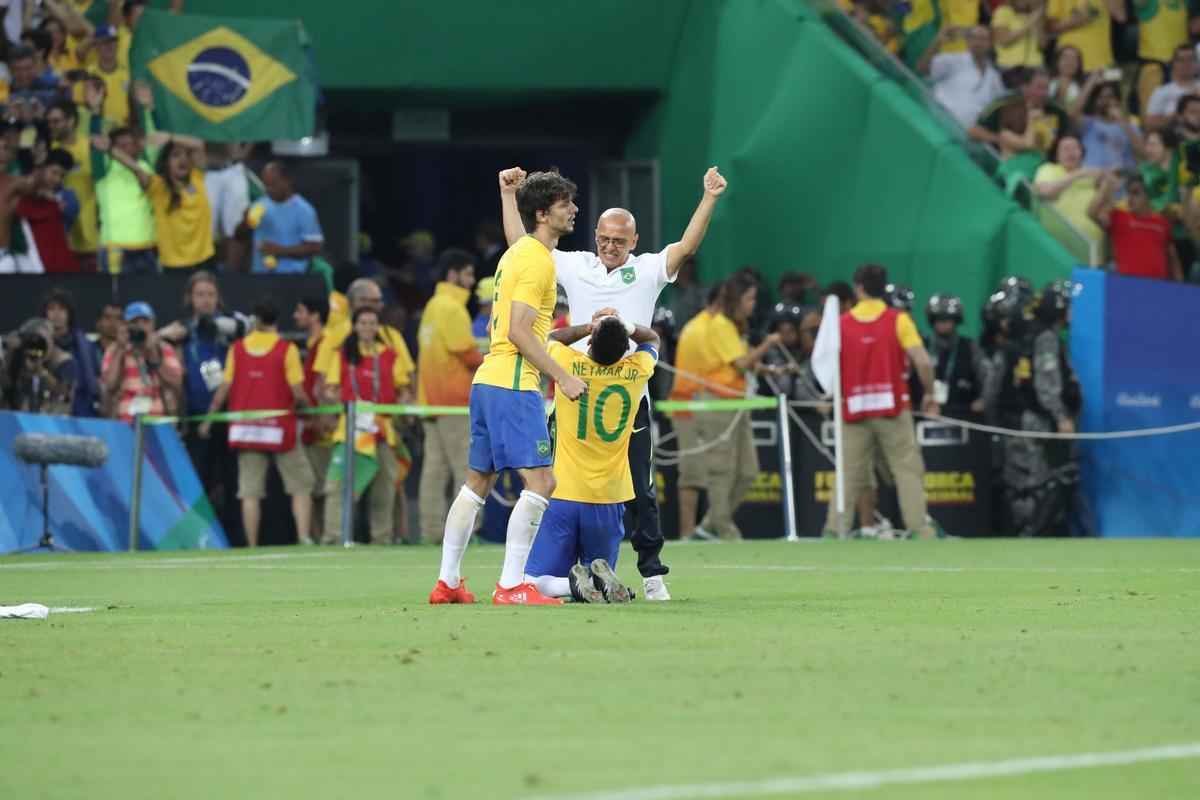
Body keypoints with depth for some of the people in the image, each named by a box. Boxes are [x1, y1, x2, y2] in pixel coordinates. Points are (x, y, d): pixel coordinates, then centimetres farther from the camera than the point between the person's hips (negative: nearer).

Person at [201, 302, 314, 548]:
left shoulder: (237, 348, 3)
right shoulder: (286, 349, -5)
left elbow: (224, 389, 3)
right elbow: (298, 393, -9)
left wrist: (208, 420, 14)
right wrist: (307, 408, 11)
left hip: (246, 427, 2)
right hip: (279, 427, -2)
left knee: (250, 492, 3)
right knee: (301, 486, 6)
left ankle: (252, 548, -2)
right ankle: (304, 539, -7)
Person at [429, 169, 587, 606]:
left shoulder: (518, 252, 17)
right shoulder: (537, 260, -13)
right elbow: (519, 332, -19)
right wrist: (562, 378, -16)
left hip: (487, 381, 10)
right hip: (513, 384, -10)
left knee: (477, 483, 14)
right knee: (540, 481, -12)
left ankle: (447, 582, 17)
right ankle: (511, 586, -16)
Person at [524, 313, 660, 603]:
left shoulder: (569, 365, -9)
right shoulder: (636, 372, -3)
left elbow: (552, 338, 16)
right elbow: (652, 339, 21)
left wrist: (590, 327, 16)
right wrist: (625, 327, 4)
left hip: (565, 496, -2)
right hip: (609, 502, 2)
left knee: (533, 583, 2)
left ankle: (575, 583, -25)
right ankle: (603, 577, -13)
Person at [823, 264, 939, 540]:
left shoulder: (842, 323, 2)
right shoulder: (898, 320, -2)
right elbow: (923, 362, -9)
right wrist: (930, 395, 6)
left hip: (855, 410, 2)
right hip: (892, 408, -2)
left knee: (849, 474, 8)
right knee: (908, 470, 1)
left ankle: (834, 531, 5)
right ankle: (921, 530, -6)